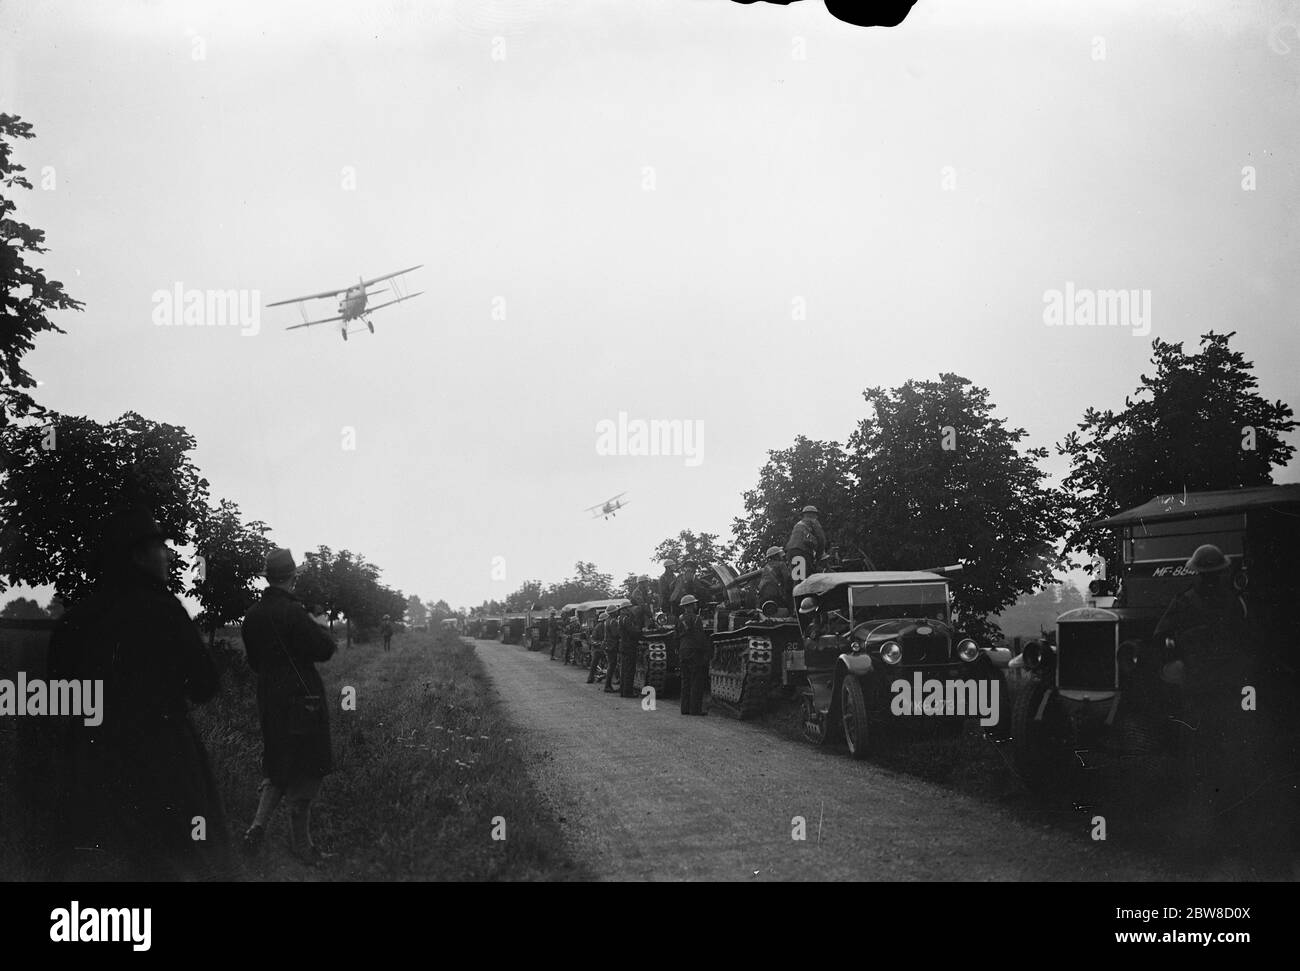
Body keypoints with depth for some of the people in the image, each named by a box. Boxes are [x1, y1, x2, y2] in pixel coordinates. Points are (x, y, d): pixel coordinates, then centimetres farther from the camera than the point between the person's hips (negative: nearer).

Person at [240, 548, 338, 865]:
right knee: (303, 773, 3)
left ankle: (258, 826, 4)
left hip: (269, 701, 7)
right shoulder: (292, 613, -19)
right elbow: (324, 649, -15)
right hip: (301, 699, -7)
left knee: (278, 766, 20)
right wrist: (323, 632, 5)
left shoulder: (252, 616, 4)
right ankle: (301, 845, 10)